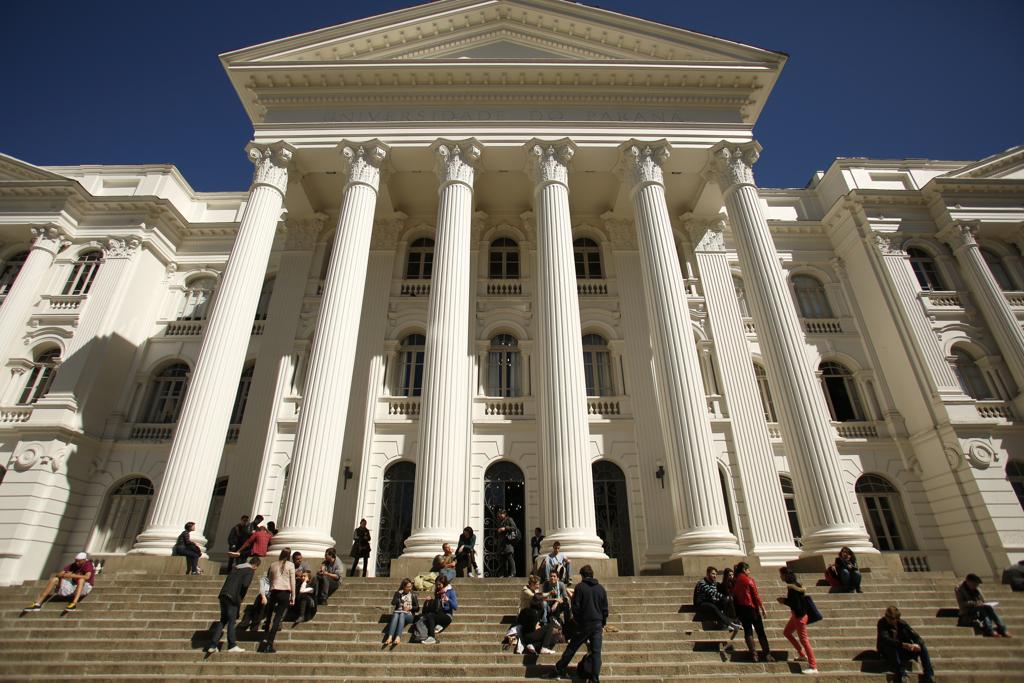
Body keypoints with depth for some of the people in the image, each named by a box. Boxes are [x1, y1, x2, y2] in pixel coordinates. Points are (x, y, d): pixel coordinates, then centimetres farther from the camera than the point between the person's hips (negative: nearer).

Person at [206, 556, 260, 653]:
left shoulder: (236, 567, 20)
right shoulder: (250, 571, -4)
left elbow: (228, 581, 19)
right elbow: (245, 584, -18)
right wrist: (241, 597, -1)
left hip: (223, 595, 7)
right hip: (233, 598, -7)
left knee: (223, 620, 15)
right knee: (231, 621, 2)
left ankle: (213, 645, 13)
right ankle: (232, 645, 8)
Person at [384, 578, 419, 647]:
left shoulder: (413, 595, 13)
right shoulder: (398, 593, 14)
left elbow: (417, 608, 11)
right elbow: (393, 603, -3)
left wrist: (410, 607, -6)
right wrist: (399, 594, -10)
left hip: (409, 614, -1)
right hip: (398, 612, 1)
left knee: (402, 615, -34)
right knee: (395, 615, -33)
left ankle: (398, 638, -51)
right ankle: (390, 637, -49)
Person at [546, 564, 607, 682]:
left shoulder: (580, 587, -5)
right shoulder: (601, 588, 6)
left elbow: (575, 607, -7)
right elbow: (605, 609, 9)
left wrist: (578, 620, 6)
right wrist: (602, 625, 16)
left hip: (584, 624, -2)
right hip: (598, 625, 3)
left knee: (571, 648, 7)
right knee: (596, 652, 5)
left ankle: (559, 670, 11)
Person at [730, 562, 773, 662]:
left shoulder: (734, 582, 7)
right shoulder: (749, 579, -7)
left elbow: (734, 597, 7)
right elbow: (756, 595, -10)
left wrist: (736, 611, 13)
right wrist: (763, 609, -4)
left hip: (740, 608, 4)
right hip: (751, 607, -4)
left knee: (747, 630, 6)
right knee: (760, 631, 6)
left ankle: (753, 654, -1)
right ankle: (767, 654, 5)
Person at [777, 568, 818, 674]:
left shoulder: (792, 587, -24)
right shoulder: (793, 585, 5)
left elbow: (796, 604, -27)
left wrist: (784, 601, -16)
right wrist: (784, 600, 1)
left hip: (800, 615, -10)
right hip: (796, 615, 10)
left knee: (803, 639, -3)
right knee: (786, 632, 21)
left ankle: (813, 667, 5)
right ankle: (802, 654, 31)